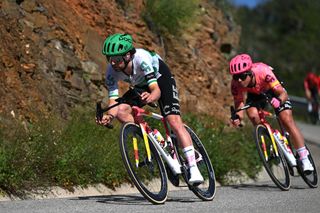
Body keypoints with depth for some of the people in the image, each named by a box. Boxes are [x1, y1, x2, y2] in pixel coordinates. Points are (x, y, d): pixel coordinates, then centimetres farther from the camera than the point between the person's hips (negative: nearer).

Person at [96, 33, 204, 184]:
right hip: (141, 86, 5)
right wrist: (108, 116, -52)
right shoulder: (111, 72, -27)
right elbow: (113, 102, -30)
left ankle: (193, 169, -22)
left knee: (174, 122, -21)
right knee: (121, 112, -21)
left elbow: (156, 90, -44)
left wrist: (151, 97, -67)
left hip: (160, 77, -5)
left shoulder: (141, 58, -39)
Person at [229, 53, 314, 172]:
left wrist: (279, 101, -61)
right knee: (252, 115, -26)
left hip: (273, 92, -3)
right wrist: (237, 117, -42)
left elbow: (283, 94, -39)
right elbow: (238, 101, -22)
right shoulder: (235, 83, -32)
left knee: (287, 120, -16)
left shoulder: (263, 72, -41)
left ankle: (304, 159, -11)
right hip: (255, 94, 3)